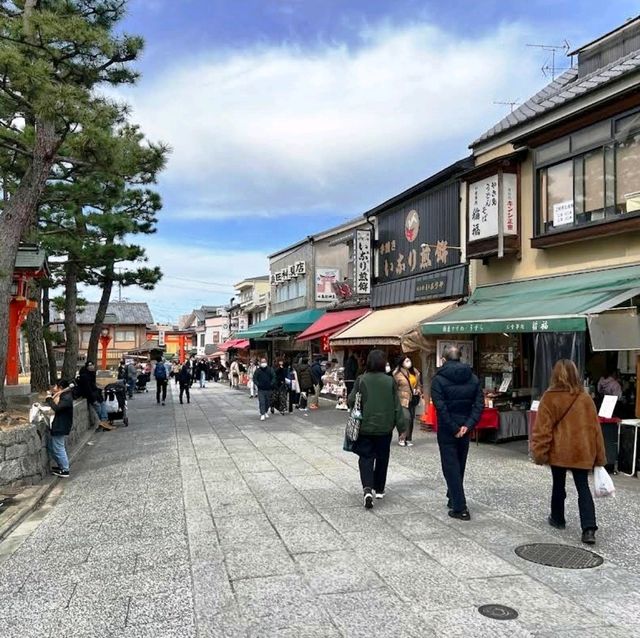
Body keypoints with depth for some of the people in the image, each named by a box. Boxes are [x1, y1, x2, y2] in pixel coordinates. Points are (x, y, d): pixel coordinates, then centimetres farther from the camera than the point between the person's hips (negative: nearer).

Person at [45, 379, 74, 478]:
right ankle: (61, 466, 31)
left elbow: (56, 408, -32)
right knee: (52, 448, 20)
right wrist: (52, 396, -1)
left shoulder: (66, 398, -21)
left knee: (58, 449, -2)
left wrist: (49, 398, -19)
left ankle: (65, 471, 7)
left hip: (60, 428, -10)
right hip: (57, 426, 10)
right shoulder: (63, 395, 10)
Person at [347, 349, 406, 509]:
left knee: (366, 458, 3)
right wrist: (401, 427, 4)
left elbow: (351, 401, -8)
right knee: (382, 458, 17)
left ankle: (367, 489, -16)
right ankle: (379, 489, 27)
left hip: (365, 427, -1)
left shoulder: (361, 380, -9)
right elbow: (397, 406, -3)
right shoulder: (390, 381, -6)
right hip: (385, 428, 1)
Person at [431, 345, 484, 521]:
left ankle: (460, 508, -1)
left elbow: (440, 407, -19)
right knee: (459, 465, 19)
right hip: (464, 428, 5)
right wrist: (467, 425, -9)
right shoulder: (472, 377, 4)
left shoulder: (439, 378, -10)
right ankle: (453, 498, 33)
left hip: (447, 429, -5)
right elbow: (479, 404, -4)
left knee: (451, 467, 1)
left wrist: (453, 429, -14)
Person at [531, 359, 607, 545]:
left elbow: (542, 428, -11)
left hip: (558, 451, -1)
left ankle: (558, 519, 32)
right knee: (583, 488, 5)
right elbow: (595, 427, 4)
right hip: (581, 451, 2)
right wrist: (599, 455, 11)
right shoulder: (585, 398, -1)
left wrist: (539, 452, -6)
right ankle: (589, 528, -7)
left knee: (558, 485, 16)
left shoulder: (549, 398, -9)